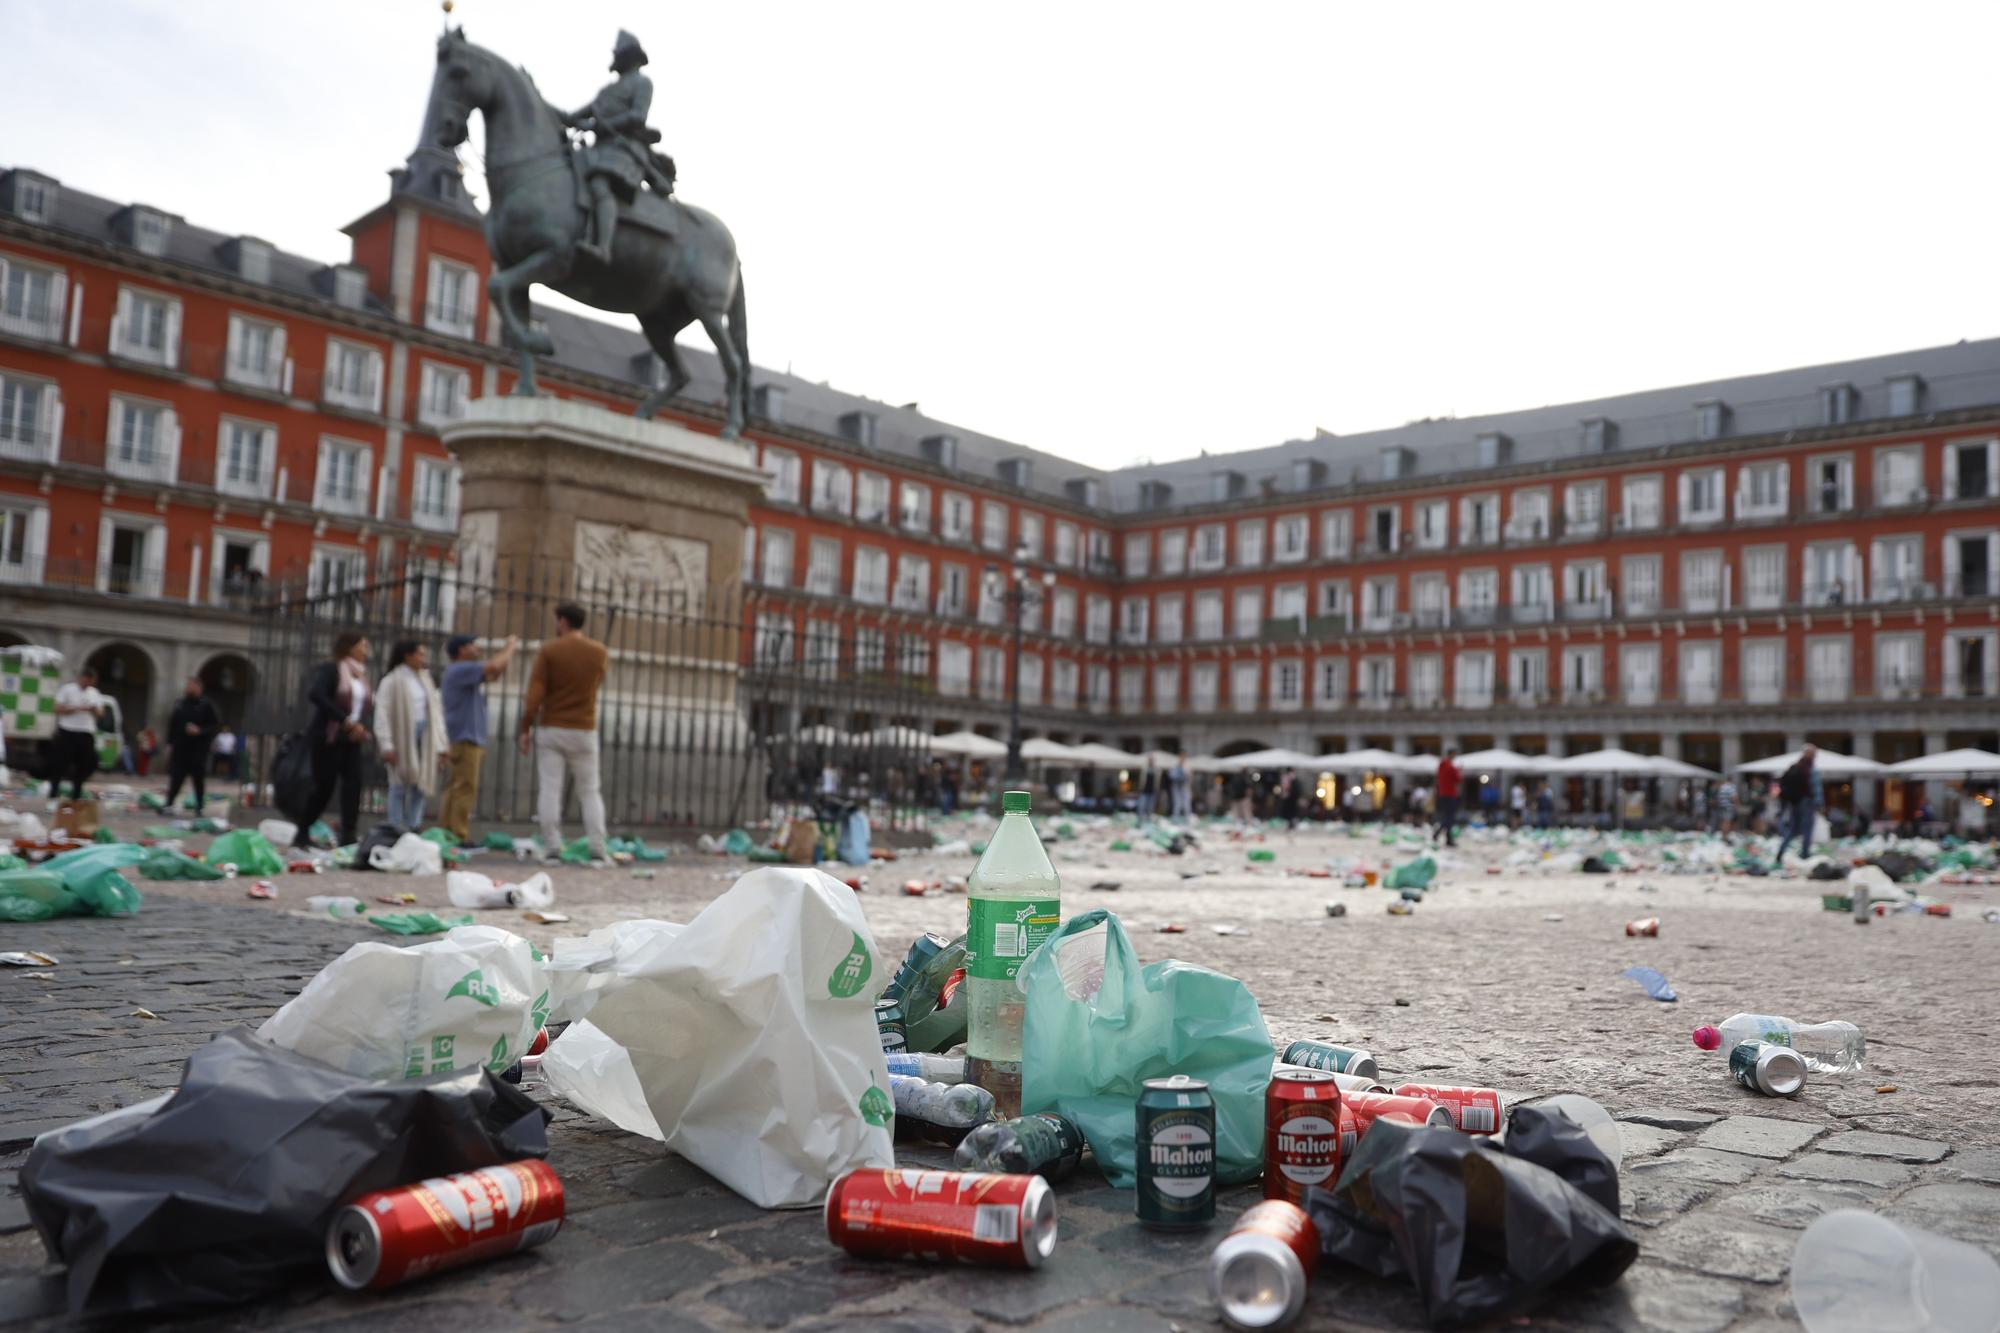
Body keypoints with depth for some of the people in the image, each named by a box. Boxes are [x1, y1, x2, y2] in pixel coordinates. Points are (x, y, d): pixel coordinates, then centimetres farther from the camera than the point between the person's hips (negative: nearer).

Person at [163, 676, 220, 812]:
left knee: (199, 780, 5)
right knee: (175, 778, -1)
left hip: (198, 750, -3)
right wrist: (170, 743, 10)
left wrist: (200, 731, -19)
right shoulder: (179, 704, 8)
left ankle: (200, 807, 16)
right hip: (180, 749, 3)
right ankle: (169, 804, 0)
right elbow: (171, 724, 14)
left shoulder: (206, 706, -3)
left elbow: (216, 725, -5)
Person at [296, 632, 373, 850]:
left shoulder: (360, 674, 17)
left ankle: (348, 837, -12)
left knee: (353, 784, -9)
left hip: (351, 739, 6)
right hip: (328, 737, -6)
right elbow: (315, 694, -22)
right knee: (324, 787, -4)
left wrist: (361, 725, -2)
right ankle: (301, 834, 14)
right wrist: (344, 720, -25)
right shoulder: (330, 669, -6)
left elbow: (367, 705, 20)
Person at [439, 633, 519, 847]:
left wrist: (508, 648, 17)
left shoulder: (465, 671, 20)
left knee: (454, 789, 10)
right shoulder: (460, 669, -11)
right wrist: (510, 646, -6)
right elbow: (494, 666, -21)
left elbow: (494, 674, 25)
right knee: (465, 789, -11)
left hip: (470, 739, 10)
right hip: (464, 739, -10)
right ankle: (460, 837, -12)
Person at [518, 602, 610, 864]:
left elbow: (534, 694, -10)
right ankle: (598, 850, -2)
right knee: (590, 792, 7)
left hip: (550, 730, -2)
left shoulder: (548, 651, -6)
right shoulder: (599, 652, 2)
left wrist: (525, 729, -4)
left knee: (549, 790, 1)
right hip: (584, 731, 2)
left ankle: (552, 849, -2)